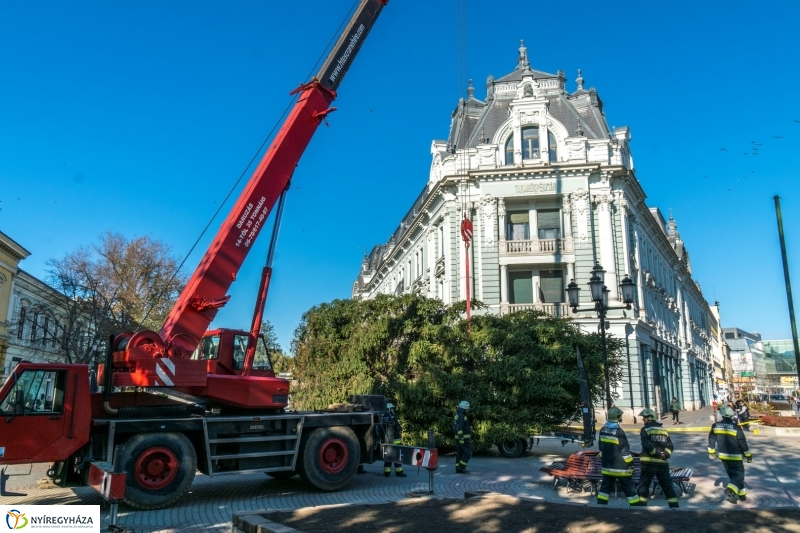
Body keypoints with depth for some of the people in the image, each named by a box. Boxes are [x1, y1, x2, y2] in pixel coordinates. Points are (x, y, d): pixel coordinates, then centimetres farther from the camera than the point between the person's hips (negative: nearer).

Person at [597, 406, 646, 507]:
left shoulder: (603, 430, 4)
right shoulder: (619, 432, -17)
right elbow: (625, 451, -15)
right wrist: (630, 464, -7)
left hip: (607, 466, 6)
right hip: (620, 467, -6)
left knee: (605, 487, 12)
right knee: (629, 488, 4)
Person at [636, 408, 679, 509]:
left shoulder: (645, 430, -4)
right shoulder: (663, 430, 15)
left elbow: (647, 445, -17)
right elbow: (670, 446, 9)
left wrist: (657, 453, -10)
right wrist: (665, 454, -4)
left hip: (649, 462, -5)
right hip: (663, 463, 5)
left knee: (644, 484, 3)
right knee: (667, 484, 12)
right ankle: (674, 505, 13)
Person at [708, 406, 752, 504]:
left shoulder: (715, 426, -2)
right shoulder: (736, 428, -15)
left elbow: (711, 440, 4)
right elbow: (743, 443, -9)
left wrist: (711, 452, 16)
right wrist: (748, 456, 3)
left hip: (723, 455, 5)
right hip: (734, 456, -5)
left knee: (732, 474, 18)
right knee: (739, 474, 3)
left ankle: (741, 493, 24)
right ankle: (730, 490, -19)